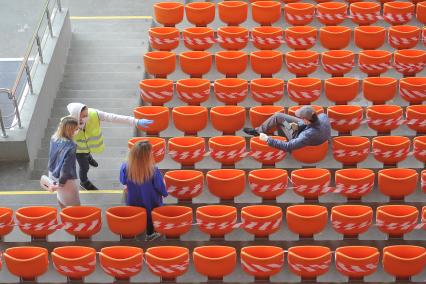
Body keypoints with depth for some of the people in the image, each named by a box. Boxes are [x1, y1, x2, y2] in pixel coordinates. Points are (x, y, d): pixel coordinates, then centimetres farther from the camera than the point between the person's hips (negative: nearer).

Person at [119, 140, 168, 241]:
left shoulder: (125, 168, -30)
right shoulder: (154, 171, -36)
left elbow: (123, 182, -7)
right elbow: (163, 191, -20)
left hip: (132, 204, 2)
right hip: (151, 206, -2)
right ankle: (150, 233, 53)